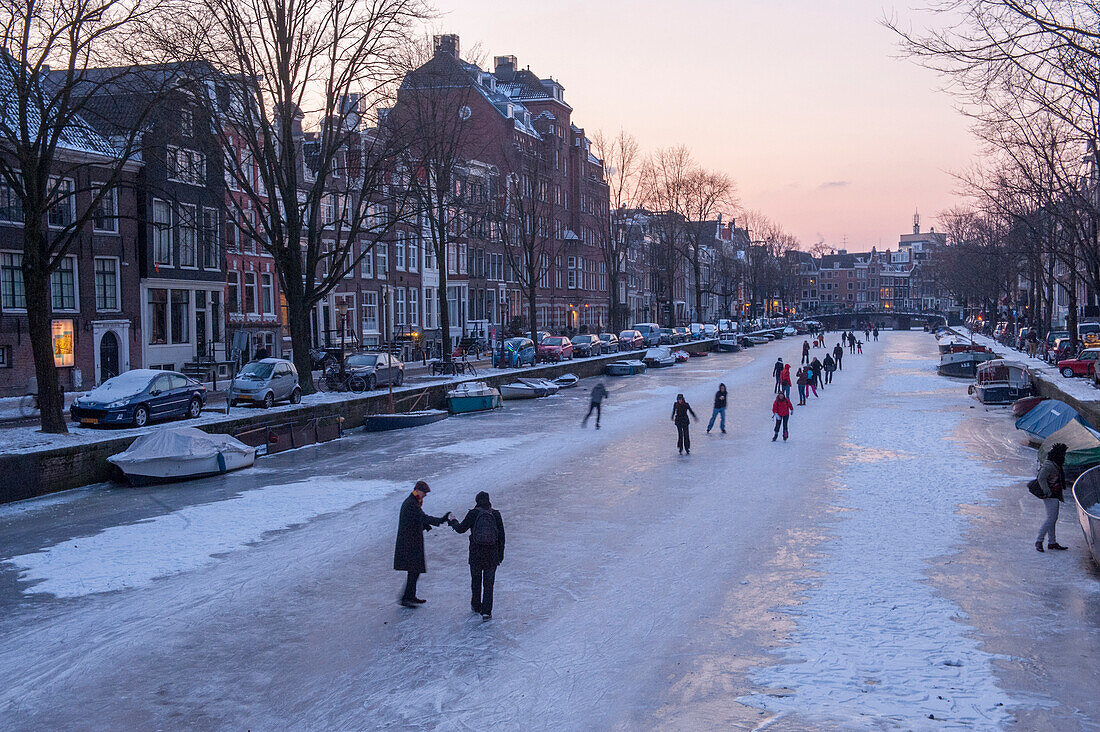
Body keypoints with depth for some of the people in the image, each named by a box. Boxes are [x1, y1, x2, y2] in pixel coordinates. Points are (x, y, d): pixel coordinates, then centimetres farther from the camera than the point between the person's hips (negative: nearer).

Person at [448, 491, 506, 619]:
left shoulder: (473, 513, -6)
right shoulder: (496, 514, 0)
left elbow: (461, 528, 2)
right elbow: (501, 535, 2)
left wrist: (452, 522, 23)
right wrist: (500, 554, 10)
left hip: (476, 552, -1)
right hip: (492, 553, 1)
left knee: (476, 580, 18)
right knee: (489, 582, 4)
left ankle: (476, 606, 31)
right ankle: (486, 611, -1)